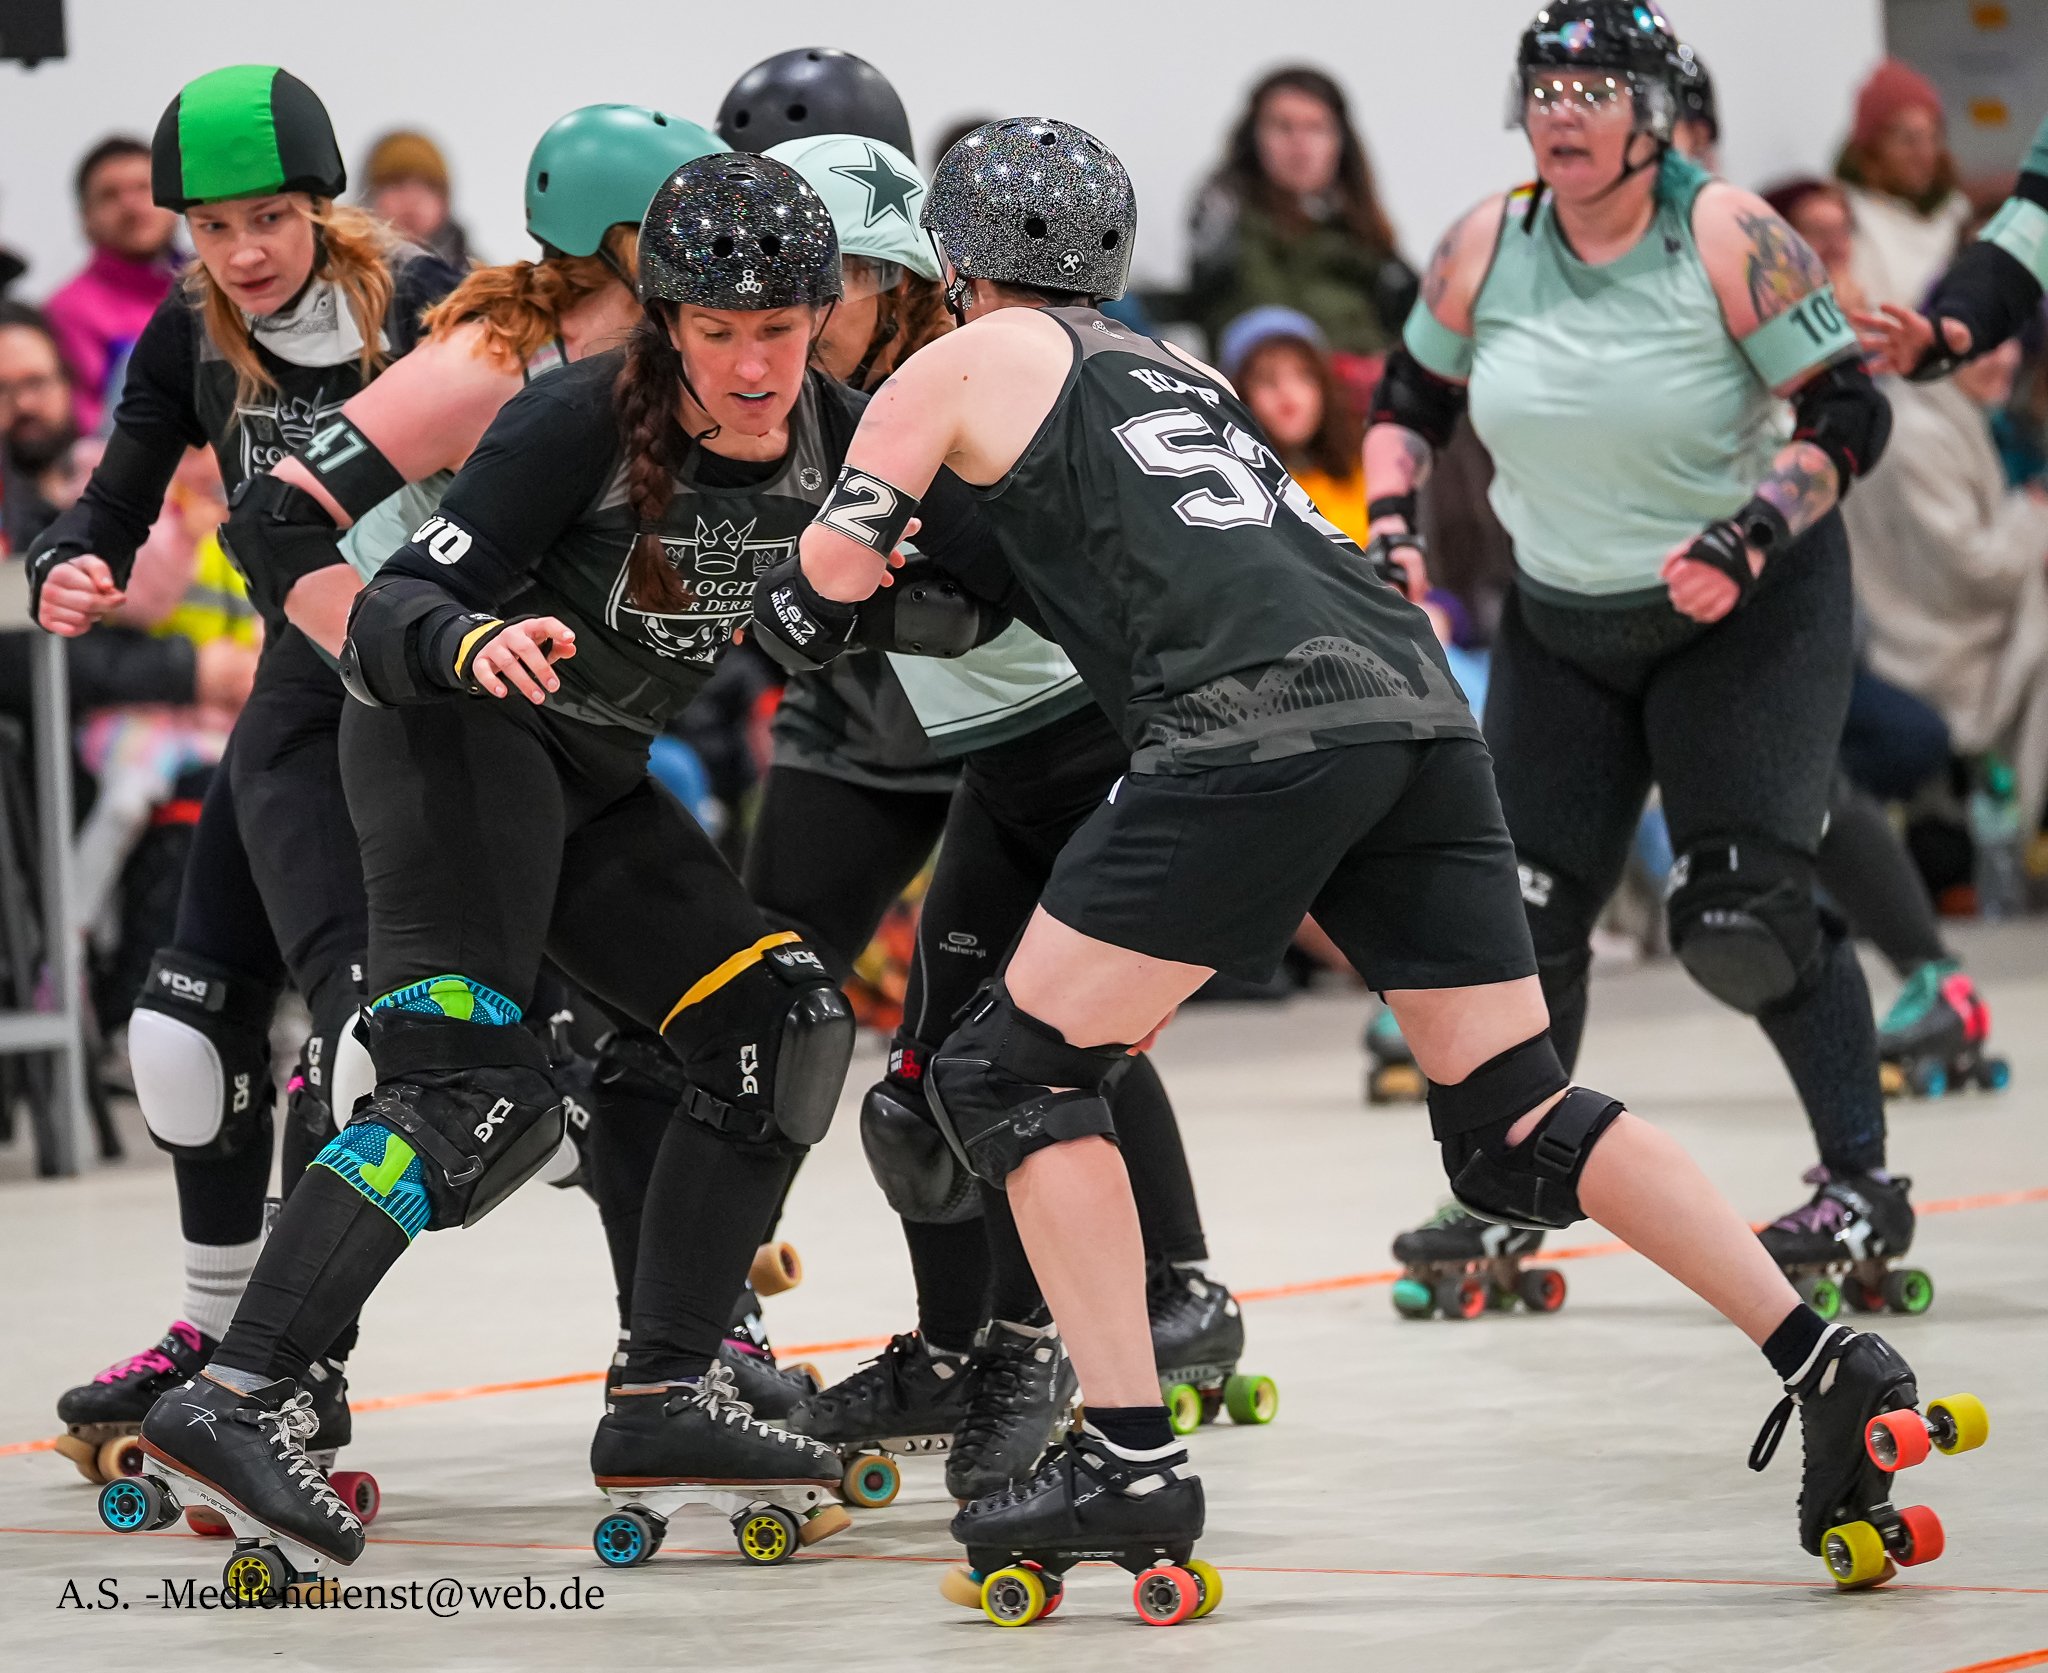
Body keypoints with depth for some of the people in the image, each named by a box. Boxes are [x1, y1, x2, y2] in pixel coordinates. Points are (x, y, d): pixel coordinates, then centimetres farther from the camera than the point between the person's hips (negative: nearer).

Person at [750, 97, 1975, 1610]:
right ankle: (1828, 1364, -1)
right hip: (1421, 706, 7)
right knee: (1518, 1127, 10)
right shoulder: (1180, 372, 36)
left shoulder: (970, 363, 16)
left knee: (1011, 1072, 3)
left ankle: (1131, 1462, -5)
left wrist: (781, 611, 34)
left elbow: (823, 590, 13)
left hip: (1265, 728, -7)